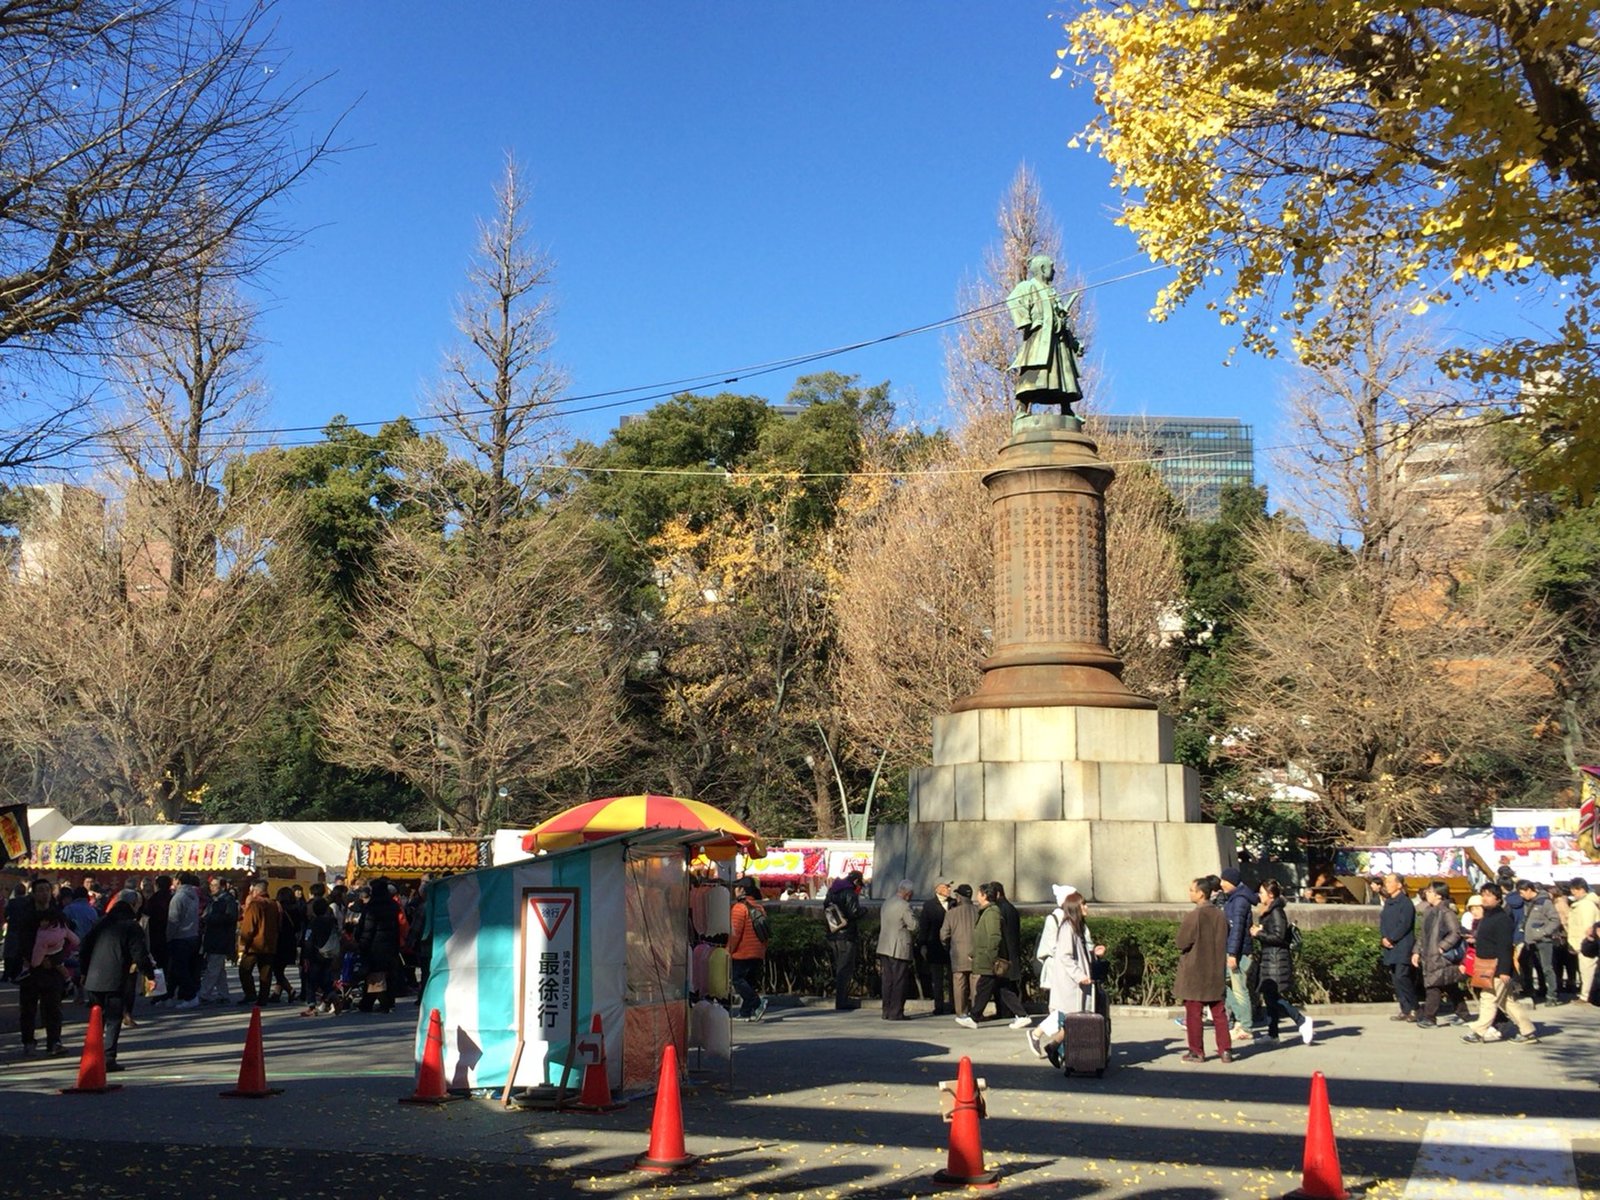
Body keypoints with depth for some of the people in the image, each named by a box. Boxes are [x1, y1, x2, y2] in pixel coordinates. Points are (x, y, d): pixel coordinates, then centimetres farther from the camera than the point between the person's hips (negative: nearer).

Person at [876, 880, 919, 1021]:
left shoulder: (886, 903, 13)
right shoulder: (904, 906, -14)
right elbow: (914, 925, -15)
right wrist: (913, 938, 8)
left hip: (884, 947, 8)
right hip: (899, 949, -8)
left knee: (888, 981, 11)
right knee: (899, 981, -3)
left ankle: (887, 1011, 14)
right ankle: (896, 1013, -3)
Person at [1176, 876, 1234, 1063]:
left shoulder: (1193, 916, -19)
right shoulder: (1220, 915, 1)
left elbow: (1181, 943, -15)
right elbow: (1224, 942, 11)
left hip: (1194, 973, -6)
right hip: (1216, 973, 6)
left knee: (1193, 1014, 4)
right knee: (1219, 1013, 13)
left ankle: (1197, 1052, 8)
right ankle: (1225, 1050, 14)